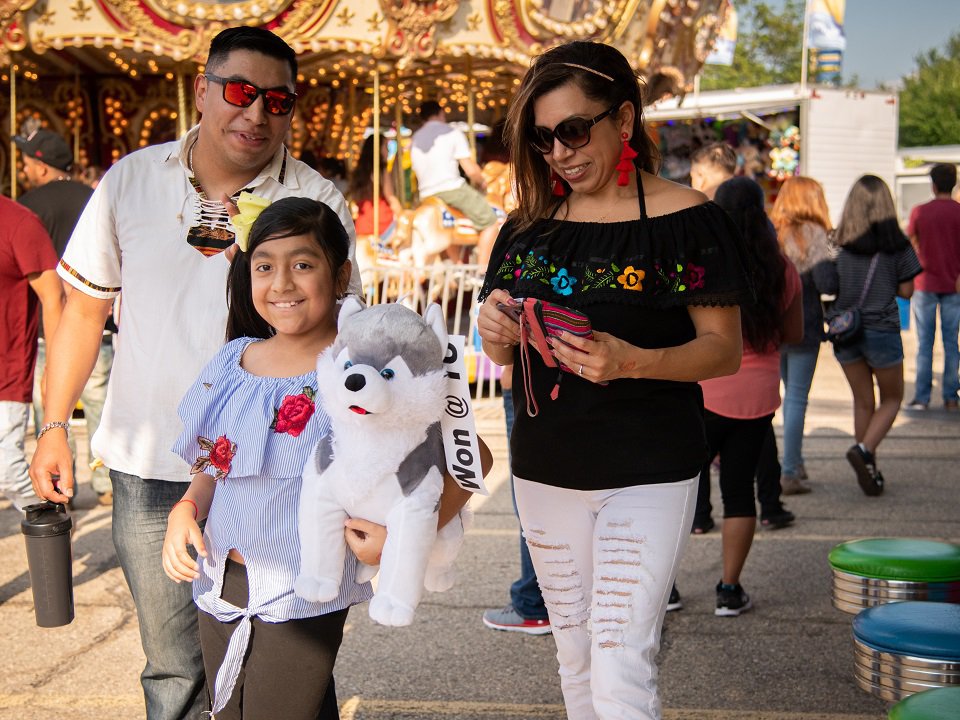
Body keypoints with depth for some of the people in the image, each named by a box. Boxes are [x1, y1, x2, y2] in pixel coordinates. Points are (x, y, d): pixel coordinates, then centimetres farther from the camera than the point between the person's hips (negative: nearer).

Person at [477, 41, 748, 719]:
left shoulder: (684, 218, -7)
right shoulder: (528, 226, 8)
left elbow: (724, 348, -8)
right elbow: (502, 352, 14)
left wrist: (633, 362, -26)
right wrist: (497, 333, -11)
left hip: (648, 471, -5)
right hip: (545, 471, 5)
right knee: (576, 661, 15)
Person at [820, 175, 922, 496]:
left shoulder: (839, 244, -5)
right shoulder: (896, 243, -9)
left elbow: (826, 288, -6)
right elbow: (906, 290, -4)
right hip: (882, 330, -3)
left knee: (862, 401, 17)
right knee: (892, 398, 15)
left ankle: (869, 469, 19)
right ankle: (864, 449, -9)